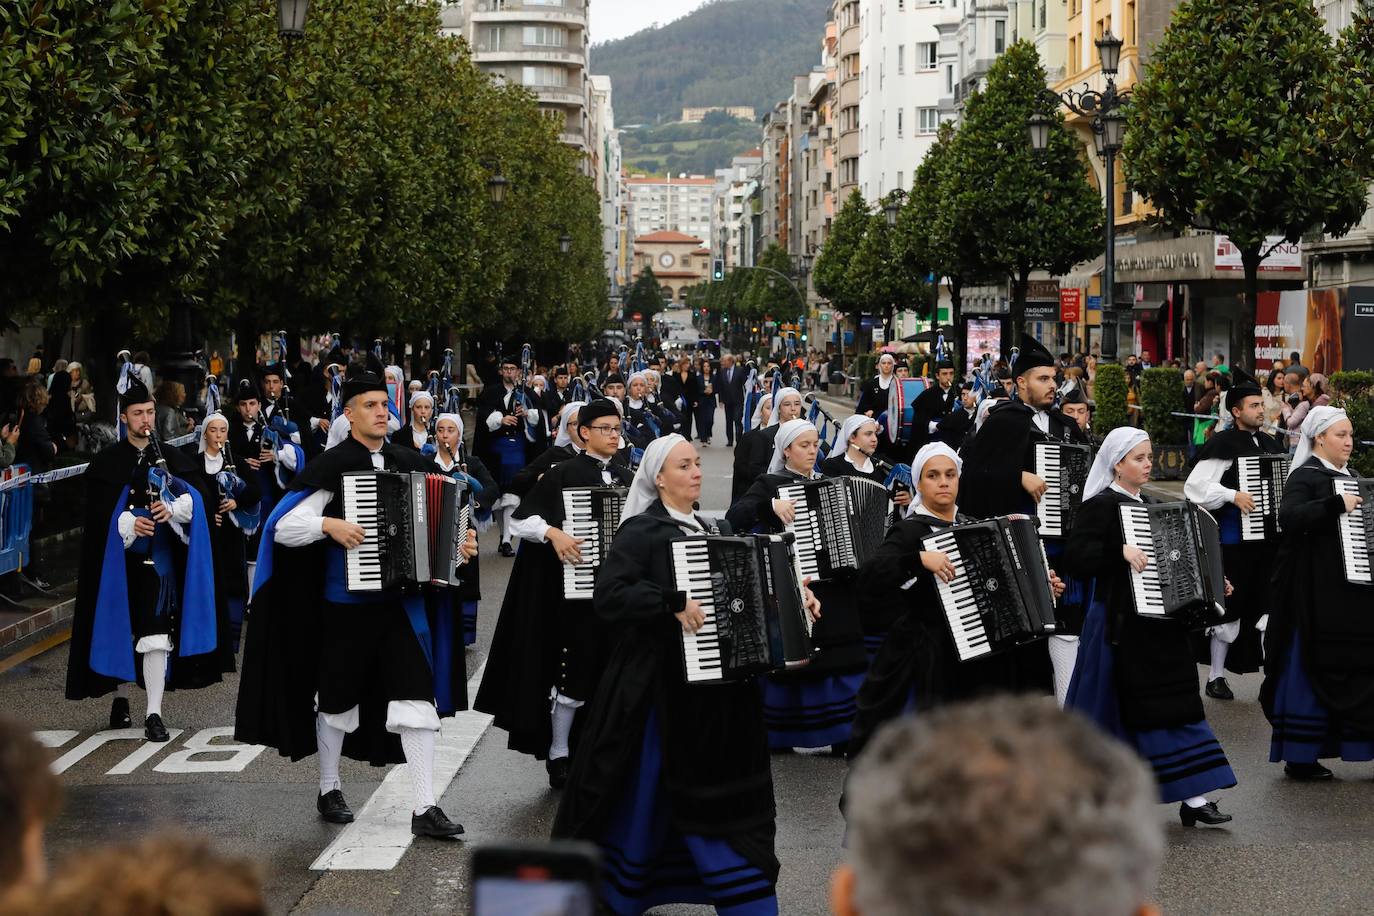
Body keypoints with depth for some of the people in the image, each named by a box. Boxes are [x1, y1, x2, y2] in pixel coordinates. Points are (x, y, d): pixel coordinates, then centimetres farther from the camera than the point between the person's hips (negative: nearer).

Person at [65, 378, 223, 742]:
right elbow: (97, 511, -3)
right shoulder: (106, 462, 5)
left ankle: (154, 714, -8)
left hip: (159, 558, 0)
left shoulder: (172, 458, 8)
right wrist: (128, 523, -19)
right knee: (121, 630, 9)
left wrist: (174, 509, -18)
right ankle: (121, 699, 29)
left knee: (155, 634, -9)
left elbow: (199, 497, 2)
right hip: (119, 558, 0)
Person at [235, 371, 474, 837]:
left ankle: (425, 808, -6)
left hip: (402, 597, 3)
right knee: (339, 697, 12)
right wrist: (329, 524, -25)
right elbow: (283, 528, -11)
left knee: (415, 697, -7)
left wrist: (457, 545, 2)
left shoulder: (410, 464, 7)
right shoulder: (333, 465, -7)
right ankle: (329, 790, 33)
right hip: (347, 601, -3)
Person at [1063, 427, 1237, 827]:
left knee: (1179, 703, 2)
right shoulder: (1100, 506, -9)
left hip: (1160, 622, 8)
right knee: (1143, 706, -5)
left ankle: (1193, 798, 3)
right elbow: (1075, 557, -20)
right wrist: (1120, 549, -30)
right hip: (1123, 624, -8)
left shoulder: (1149, 504, 15)